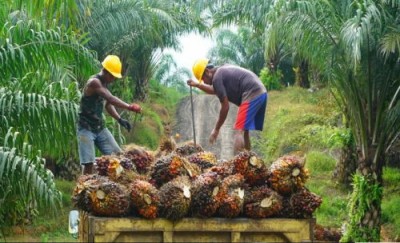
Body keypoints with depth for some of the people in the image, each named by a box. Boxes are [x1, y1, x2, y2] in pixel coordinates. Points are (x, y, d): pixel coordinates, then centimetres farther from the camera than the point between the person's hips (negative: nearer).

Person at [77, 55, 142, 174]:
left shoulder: (104, 83, 8)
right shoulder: (94, 82, -20)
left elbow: (108, 104, 14)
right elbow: (111, 99, -33)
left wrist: (119, 119, -1)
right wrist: (129, 107, -40)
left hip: (100, 127, 9)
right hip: (86, 129, -9)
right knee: (89, 163, -12)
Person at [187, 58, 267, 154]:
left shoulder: (217, 77, -6)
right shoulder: (223, 70, 23)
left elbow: (225, 107, -7)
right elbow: (214, 91, 43)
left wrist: (216, 129, 0)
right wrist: (197, 85, 39)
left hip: (252, 95, -10)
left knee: (239, 131, -14)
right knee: (244, 130, 16)